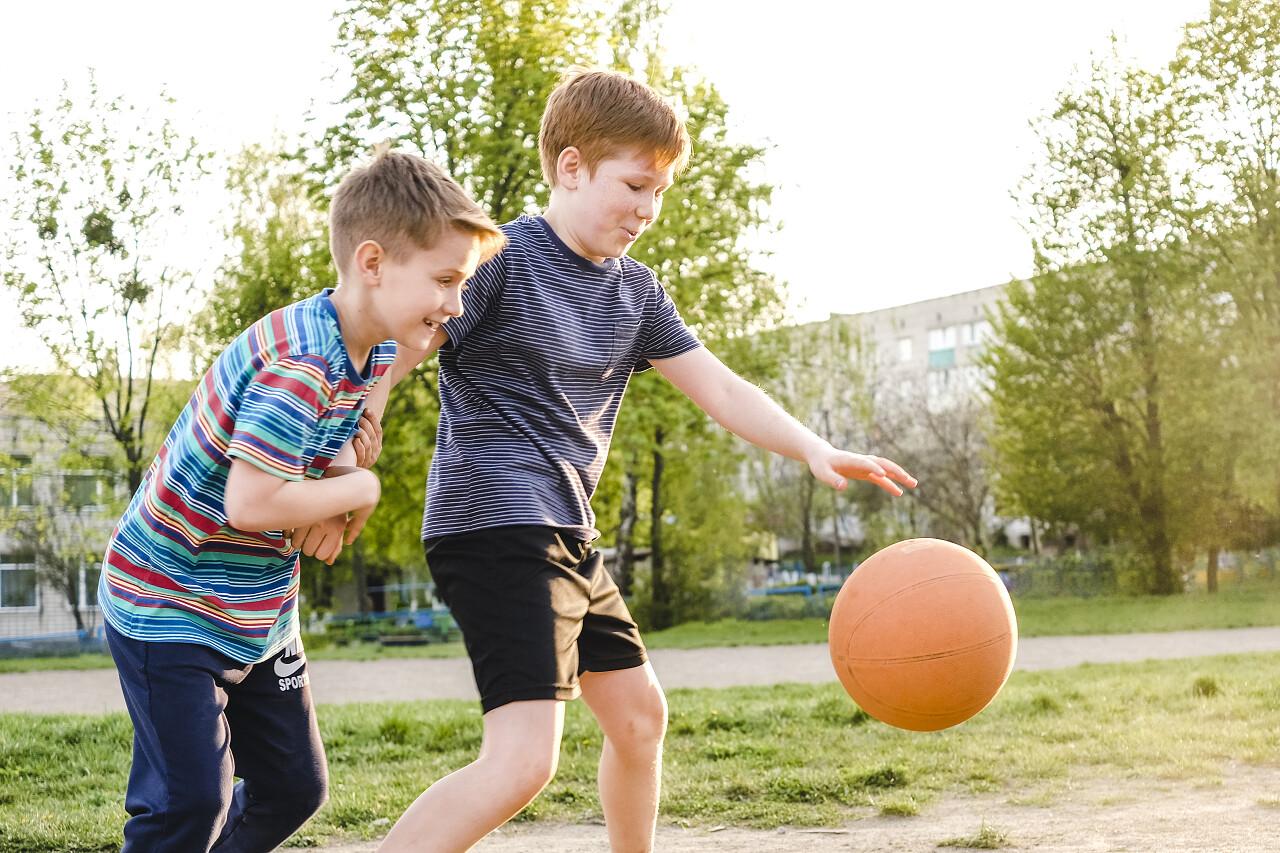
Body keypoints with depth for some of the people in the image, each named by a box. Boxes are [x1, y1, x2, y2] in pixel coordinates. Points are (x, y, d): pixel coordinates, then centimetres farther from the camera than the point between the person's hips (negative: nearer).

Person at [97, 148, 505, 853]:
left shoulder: (373, 351, 0)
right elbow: (251, 504, -33)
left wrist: (333, 494, -11)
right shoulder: (297, 366, -29)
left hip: (259, 612, 9)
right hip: (167, 607, -9)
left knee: (295, 788, 12)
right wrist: (357, 489, -17)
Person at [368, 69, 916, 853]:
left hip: (569, 535, 9)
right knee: (524, 760, -21)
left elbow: (719, 387, 11)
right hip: (495, 523, -9)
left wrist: (815, 450, -3)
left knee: (639, 712, 20)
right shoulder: (500, 260, -11)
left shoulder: (636, 291, 13)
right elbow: (392, 359, -13)